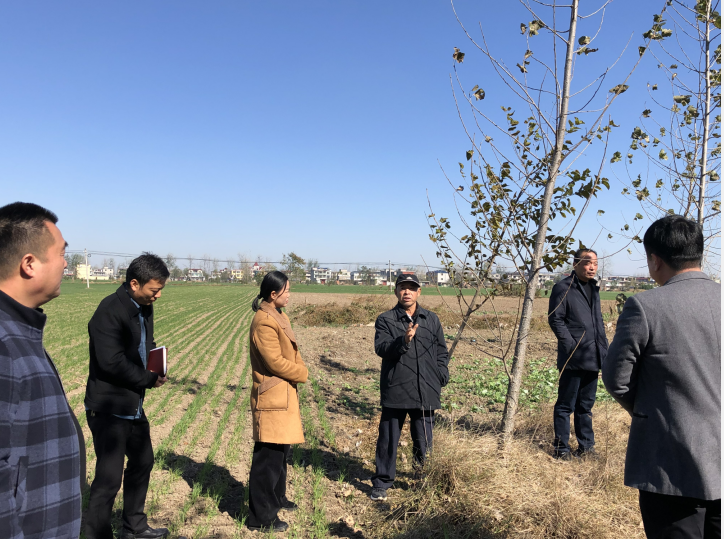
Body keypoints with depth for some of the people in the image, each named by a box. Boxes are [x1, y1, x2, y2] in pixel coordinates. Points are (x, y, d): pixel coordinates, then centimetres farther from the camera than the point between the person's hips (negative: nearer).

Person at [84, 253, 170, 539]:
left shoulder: (144, 307, 5)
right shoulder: (109, 311, -22)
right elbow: (112, 362, -28)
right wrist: (149, 379, -16)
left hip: (134, 405, 10)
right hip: (109, 408, -10)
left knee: (143, 461, 21)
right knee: (109, 477, -4)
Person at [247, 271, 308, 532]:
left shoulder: (278, 316, 12)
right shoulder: (264, 322, -20)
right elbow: (275, 361, -22)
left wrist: (299, 369, -2)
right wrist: (302, 374, -8)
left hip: (284, 395, 10)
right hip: (272, 397, -10)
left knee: (281, 451, 22)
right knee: (268, 457, -2)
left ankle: (276, 498, 38)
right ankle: (261, 516, 9)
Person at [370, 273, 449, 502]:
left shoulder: (432, 320, 10)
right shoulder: (385, 320, -1)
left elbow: (442, 351, 15)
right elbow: (381, 348, -15)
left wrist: (441, 378, 5)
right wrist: (403, 340, -31)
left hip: (426, 393, 3)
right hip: (395, 391, -2)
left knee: (424, 441, 13)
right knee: (388, 440, 7)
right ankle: (381, 483, 23)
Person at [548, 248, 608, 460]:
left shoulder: (593, 288, 15)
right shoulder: (563, 288, -9)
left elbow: (599, 321, 21)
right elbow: (555, 319, -13)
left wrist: (604, 348, 11)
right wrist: (572, 346, -17)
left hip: (593, 359, 8)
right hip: (573, 359, -7)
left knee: (586, 405, 17)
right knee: (566, 405, 2)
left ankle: (586, 446, 28)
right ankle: (561, 448, 12)